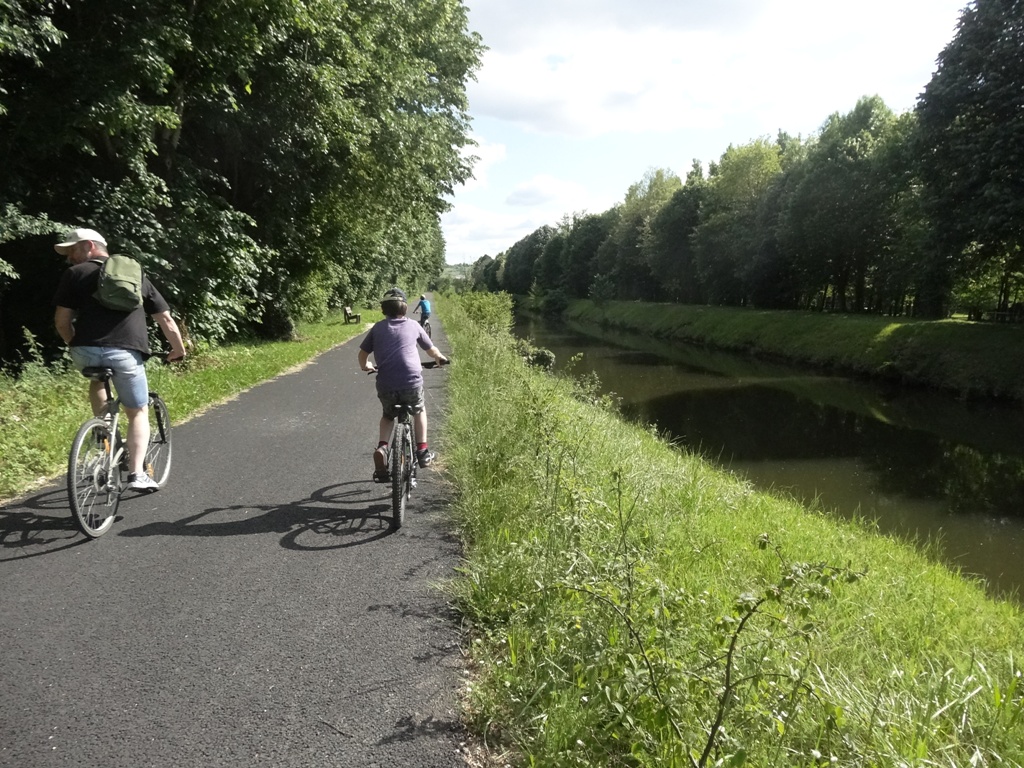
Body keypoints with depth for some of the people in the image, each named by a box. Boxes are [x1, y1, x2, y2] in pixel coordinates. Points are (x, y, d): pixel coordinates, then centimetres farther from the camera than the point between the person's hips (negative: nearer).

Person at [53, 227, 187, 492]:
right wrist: (179, 349, 31)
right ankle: (137, 474, 2)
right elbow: (165, 318, 20)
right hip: (126, 352, 0)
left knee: (97, 380, 35)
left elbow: (61, 321, 8)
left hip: (86, 350, 0)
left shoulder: (75, 274, 14)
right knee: (138, 412, 14)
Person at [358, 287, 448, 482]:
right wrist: (440, 358, 46)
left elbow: (363, 353, 15)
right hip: (412, 381, -1)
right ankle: (422, 451, 24)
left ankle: (382, 447, 6)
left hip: (385, 385, 1)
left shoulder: (377, 328, 12)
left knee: (388, 415, 29)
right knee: (419, 411, 29)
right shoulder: (413, 326, 11)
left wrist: (366, 366, 37)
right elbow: (431, 349, 24)